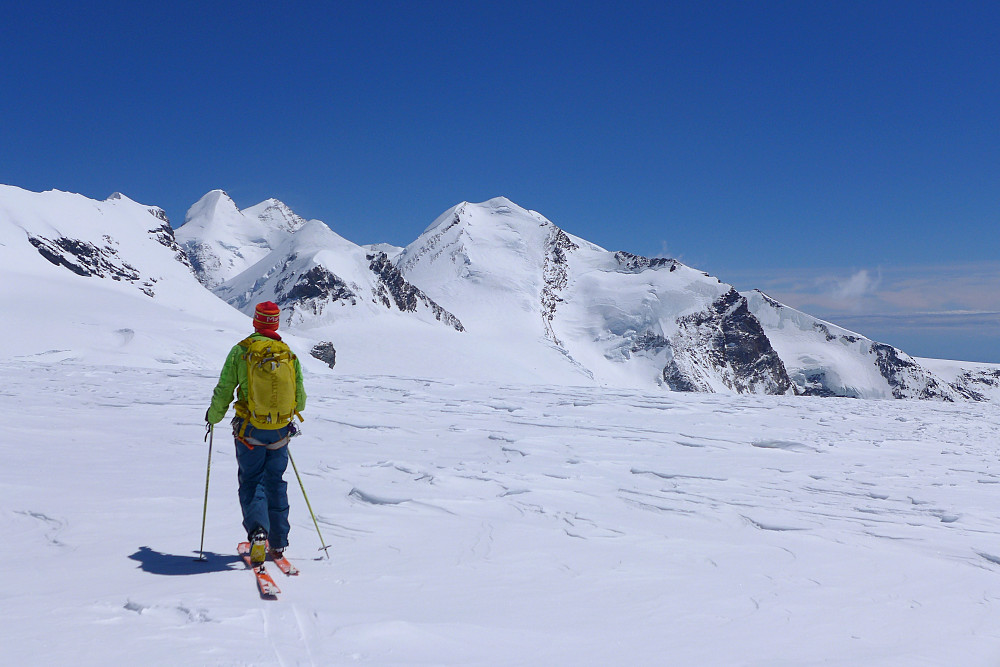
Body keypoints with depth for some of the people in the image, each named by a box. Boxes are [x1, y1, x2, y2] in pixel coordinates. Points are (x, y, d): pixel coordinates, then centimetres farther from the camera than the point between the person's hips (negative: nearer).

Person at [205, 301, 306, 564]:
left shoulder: (241, 350, -6)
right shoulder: (289, 355, 1)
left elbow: (224, 392, -4)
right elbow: (300, 399, 7)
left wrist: (213, 415, 15)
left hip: (250, 429, -2)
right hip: (280, 431, 2)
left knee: (251, 481, 8)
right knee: (275, 483, 14)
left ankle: (257, 529, -16)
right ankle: (278, 542, 18)